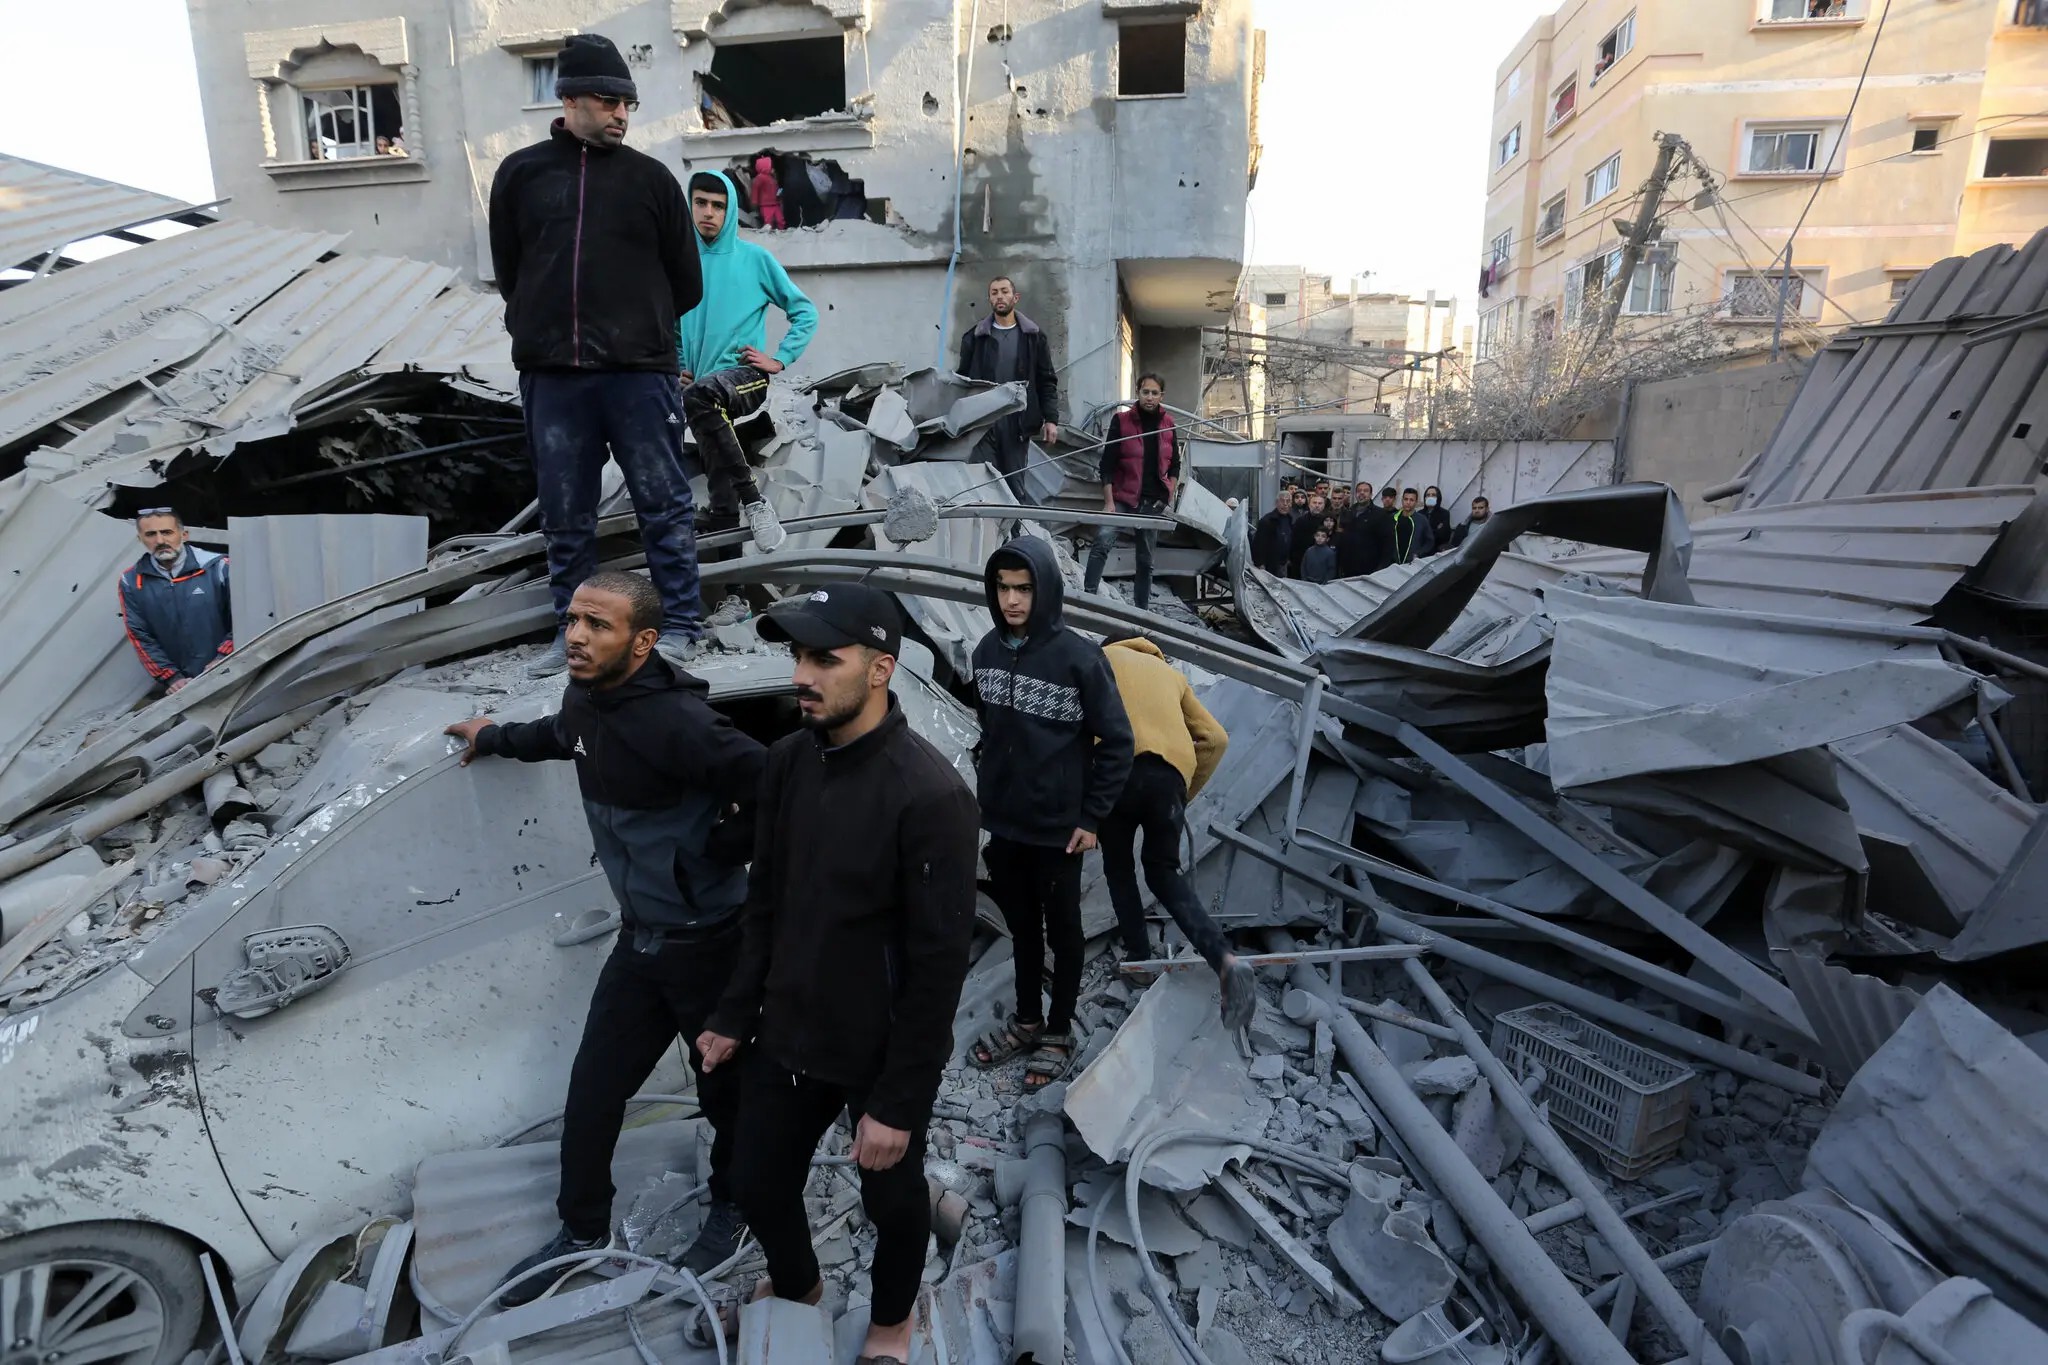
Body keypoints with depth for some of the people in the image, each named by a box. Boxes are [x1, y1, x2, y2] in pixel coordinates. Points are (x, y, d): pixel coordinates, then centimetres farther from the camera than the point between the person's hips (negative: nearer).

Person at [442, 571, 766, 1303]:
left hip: (708, 941, -7)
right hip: (639, 936, 8)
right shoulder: (586, 699, -1)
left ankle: (731, 1208, 42)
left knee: (725, 1088, 15)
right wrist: (496, 736, 37)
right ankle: (584, 1230, 40)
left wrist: (723, 851, -19)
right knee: (593, 1090, 16)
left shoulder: (673, 719, -30)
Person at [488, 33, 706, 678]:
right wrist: (548, 334, 15)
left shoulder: (651, 177, 7)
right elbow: (508, 273, 18)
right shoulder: (521, 173, 11)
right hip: (550, 376, 2)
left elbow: (685, 282, 11)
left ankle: (680, 625, 11)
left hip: (640, 373, -2)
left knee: (664, 505, 1)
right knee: (565, 517, 7)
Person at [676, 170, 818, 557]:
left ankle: (752, 498, -31)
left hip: (745, 376, -5)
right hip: (702, 384, 5)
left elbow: (805, 312, 8)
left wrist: (780, 359, -2)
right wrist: (679, 366, 10)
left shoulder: (755, 259, 2)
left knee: (699, 395, -33)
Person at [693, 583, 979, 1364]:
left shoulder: (929, 794, -26)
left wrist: (899, 1100, -17)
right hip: (786, 1037, 6)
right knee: (760, 1187, 22)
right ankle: (794, 1287, 56)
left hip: (883, 1055, -5)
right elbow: (765, 902, 6)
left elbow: (939, 964, -22)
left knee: (890, 1197, 19)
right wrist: (735, 1015, 9)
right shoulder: (788, 760, -6)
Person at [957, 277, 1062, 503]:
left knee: (1015, 484, 2)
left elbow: (1047, 381, 8)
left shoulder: (1034, 337, 11)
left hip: (1017, 422, 0)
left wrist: (1051, 419, -2)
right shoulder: (974, 337, 11)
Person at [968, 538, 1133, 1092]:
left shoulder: (1080, 656, -17)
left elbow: (1117, 741, -12)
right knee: (1021, 926, 20)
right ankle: (1027, 1018, 39)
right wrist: (988, 786, 12)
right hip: (1001, 823, 5)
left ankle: (1058, 1033, 31)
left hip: (1058, 826, -5)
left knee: (1062, 930, 13)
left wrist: (1091, 817, -11)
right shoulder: (987, 650, -1)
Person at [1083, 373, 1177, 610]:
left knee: (1146, 559, 9)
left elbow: (1174, 465, 14)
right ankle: (1088, 595, -24)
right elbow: (1108, 464, -6)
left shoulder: (1167, 423, 7)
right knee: (1102, 541, -26)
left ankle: (1141, 608, 17)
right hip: (1123, 497, -3)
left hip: (1154, 501, 3)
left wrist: (1170, 499, 6)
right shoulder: (1121, 420, -3)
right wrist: (1109, 502, -13)